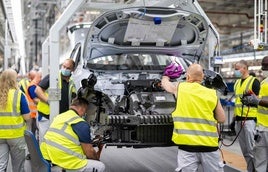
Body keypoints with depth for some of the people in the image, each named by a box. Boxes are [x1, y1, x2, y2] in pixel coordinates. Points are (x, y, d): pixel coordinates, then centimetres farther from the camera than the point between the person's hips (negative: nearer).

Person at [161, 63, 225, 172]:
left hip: (187, 145, -2)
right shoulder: (212, 93, 7)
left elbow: (165, 84, 25)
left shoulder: (180, 88, 4)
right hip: (209, 145, 2)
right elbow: (222, 119, 12)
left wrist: (166, 76, 47)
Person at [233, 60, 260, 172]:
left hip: (249, 119, -7)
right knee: (245, 151, 11)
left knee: (251, 150, -8)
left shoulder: (254, 81, -3)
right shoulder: (237, 83, 18)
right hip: (239, 119, 7)